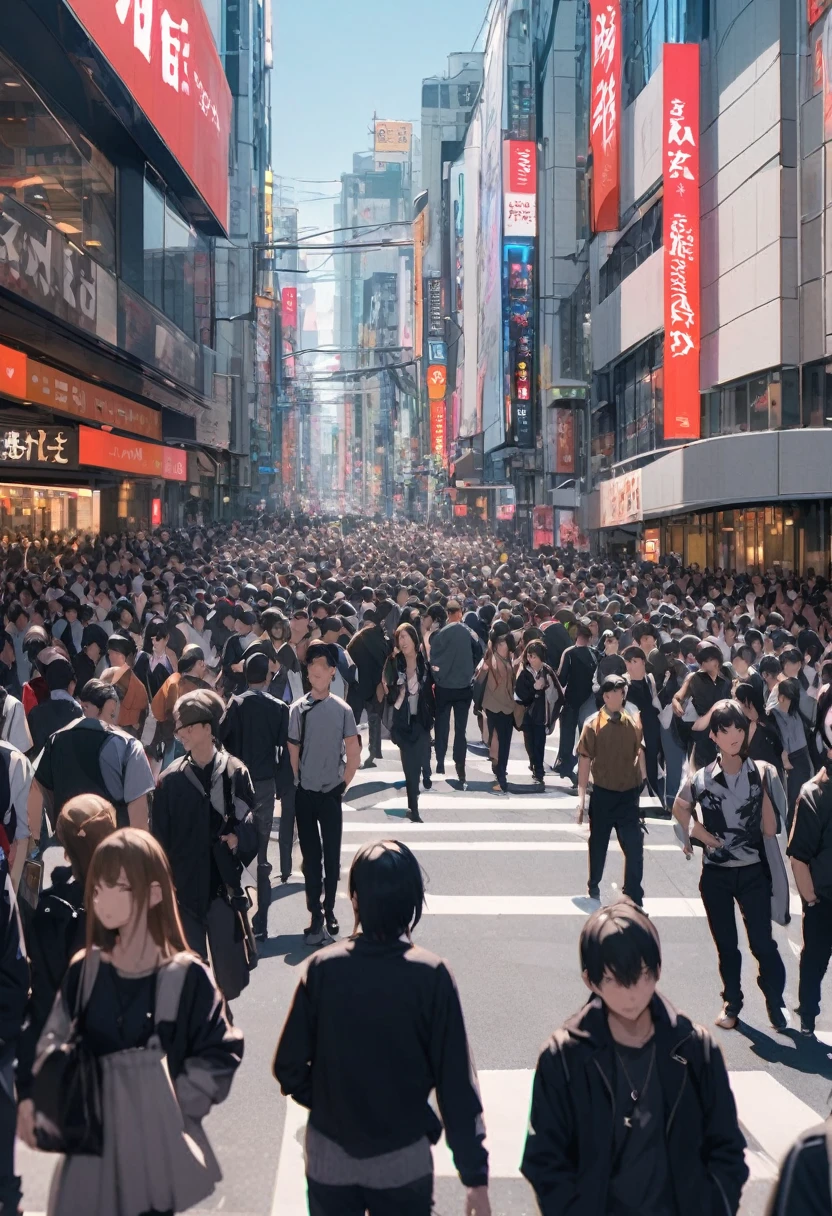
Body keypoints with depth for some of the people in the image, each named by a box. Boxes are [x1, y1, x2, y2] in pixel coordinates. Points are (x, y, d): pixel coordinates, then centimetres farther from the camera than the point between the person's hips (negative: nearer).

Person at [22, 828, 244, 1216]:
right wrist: (36, 1103, -6)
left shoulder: (187, 976, -9)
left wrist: (176, 1106, -9)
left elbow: (220, 1053, -5)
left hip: (159, 1143, -3)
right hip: (93, 1140, 3)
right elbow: (54, 1046, 6)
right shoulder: (84, 971, 1)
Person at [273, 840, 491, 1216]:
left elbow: (289, 1067, -7)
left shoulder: (323, 968, -13)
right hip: (403, 1159, -1)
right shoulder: (431, 975, -16)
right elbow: (455, 1082, -15)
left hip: (329, 1156, 1)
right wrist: (475, 1174, -8)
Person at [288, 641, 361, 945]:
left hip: (331, 793, 0)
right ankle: (317, 917, 11)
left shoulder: (343, 710, -4)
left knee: (331, 854, 6)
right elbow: (292, 751, 0)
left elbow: (354, 754, 1)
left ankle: (329, 910, 23)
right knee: (311, 855, 5)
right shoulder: (298, 709, -5)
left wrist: (343, 785, 1)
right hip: (305, 794, 0)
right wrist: (298, 782, -1)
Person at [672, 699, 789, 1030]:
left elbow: (770, 829, -9)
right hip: (716, 874, 1)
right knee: (726, 944, 13)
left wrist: (762, 787, -17)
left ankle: (775, 1002, 19)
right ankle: (732, 1001, 31)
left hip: (753, 872, -1)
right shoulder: (702, 779, -7)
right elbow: (680, 809, 11)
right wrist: (704, 835, -2)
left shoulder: (762, 773, -8)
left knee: (762, 942, -1)